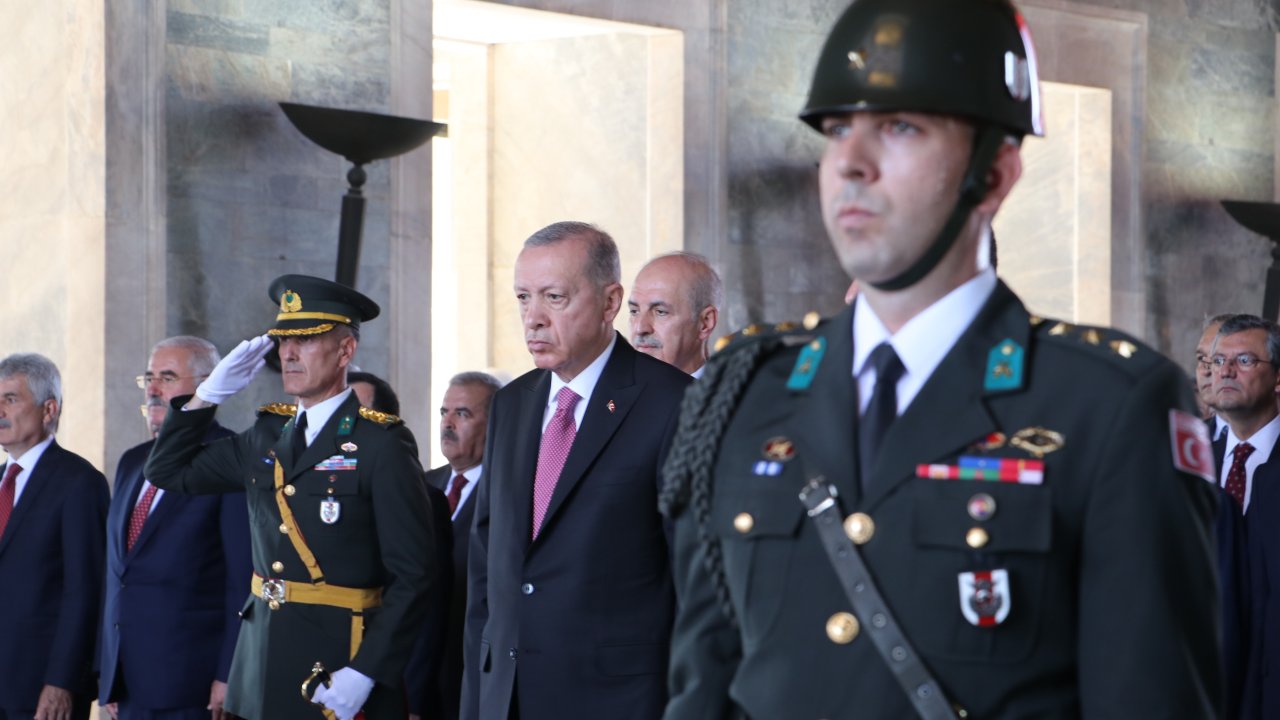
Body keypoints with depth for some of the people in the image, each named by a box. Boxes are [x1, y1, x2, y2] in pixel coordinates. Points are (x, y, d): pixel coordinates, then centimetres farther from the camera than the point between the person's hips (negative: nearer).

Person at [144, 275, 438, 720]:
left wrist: (364, 674, -19)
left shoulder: (381, 445, -9)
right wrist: (210, 393, 7)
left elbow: (413, 575, -13)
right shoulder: (267, 436, 11)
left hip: (339, 673, -6)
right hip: (262, 666, 6)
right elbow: (167, 471, 19)